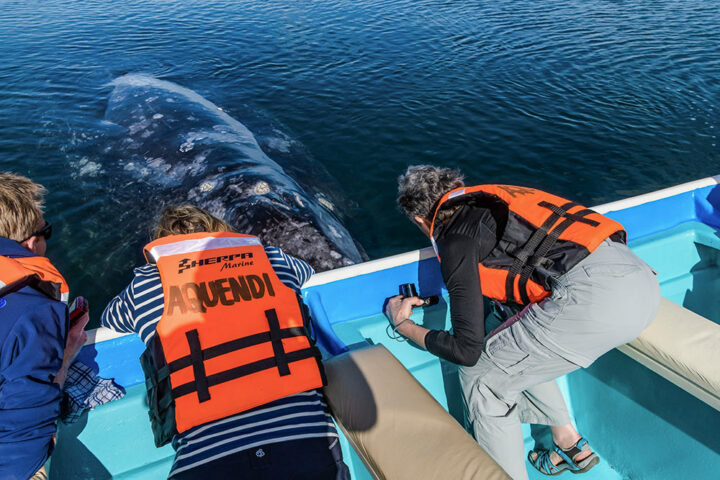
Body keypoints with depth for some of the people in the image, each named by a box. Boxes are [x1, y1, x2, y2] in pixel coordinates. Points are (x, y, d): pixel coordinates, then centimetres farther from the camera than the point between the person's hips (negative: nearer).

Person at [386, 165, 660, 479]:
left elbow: (467, 350, 0)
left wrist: (404, 325, 15)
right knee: (521, 350, 27)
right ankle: (570, 446, 37)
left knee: (482, 377, 6)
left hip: (595, 296, -9)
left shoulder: (456, 239, 0)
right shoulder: (487, 202, 22)